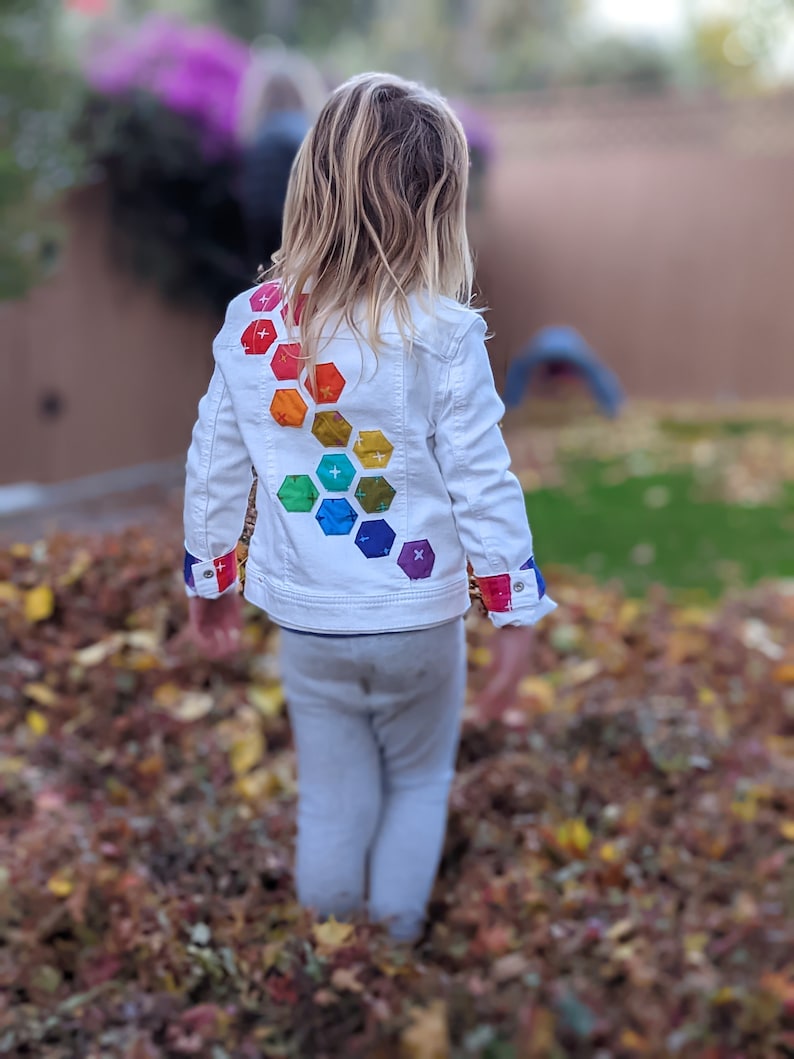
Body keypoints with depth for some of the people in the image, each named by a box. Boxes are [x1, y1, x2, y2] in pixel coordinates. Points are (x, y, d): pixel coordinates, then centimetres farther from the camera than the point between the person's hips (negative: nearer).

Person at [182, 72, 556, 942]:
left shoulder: (249, 323, -6)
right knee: (418, 783, 22)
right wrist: (515, 611, -3)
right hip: (418, 618, -2)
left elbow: (214, 470, 2)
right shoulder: (442, 336, -17)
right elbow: (483, 485, -14)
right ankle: (399, 936, 32)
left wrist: (208, 582, 16)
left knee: (330, 795, 20)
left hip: (304, 619, 3)